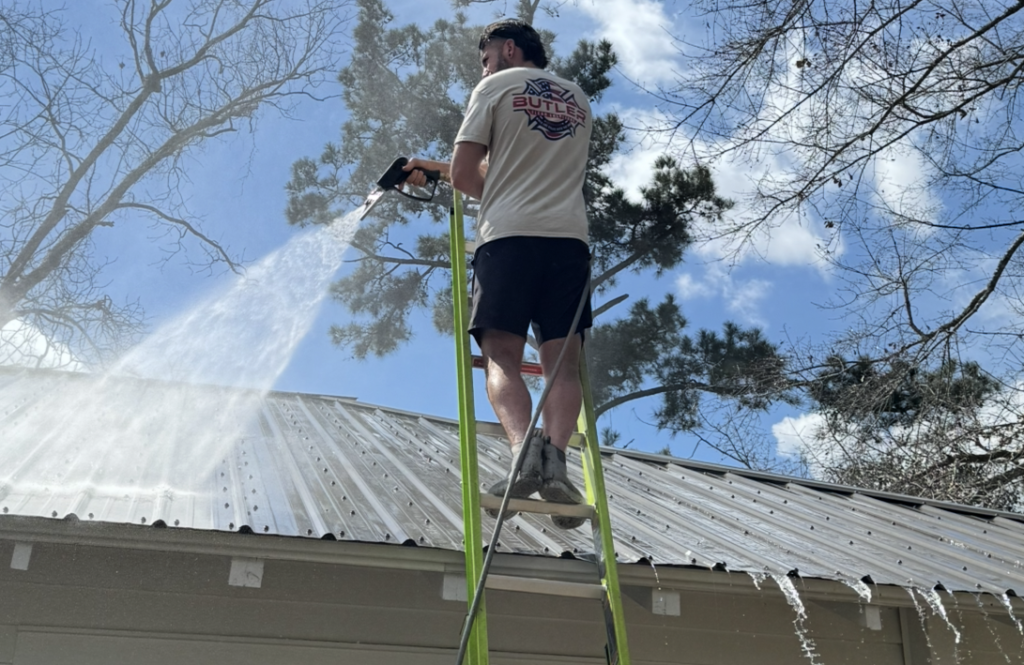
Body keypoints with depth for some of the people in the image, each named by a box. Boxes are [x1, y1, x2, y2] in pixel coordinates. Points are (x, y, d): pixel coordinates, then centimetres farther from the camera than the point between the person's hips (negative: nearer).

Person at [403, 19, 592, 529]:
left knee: (502, 355, -7)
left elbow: (462, 175, 3)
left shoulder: (495, 87, 11)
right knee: (562, 360, -3)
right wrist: (431, 168, 39)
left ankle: (524, 446, -30)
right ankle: (556, 454, -24)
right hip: (569, 237, 4)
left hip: (509, 236, -3)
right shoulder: (578, 101, 28)